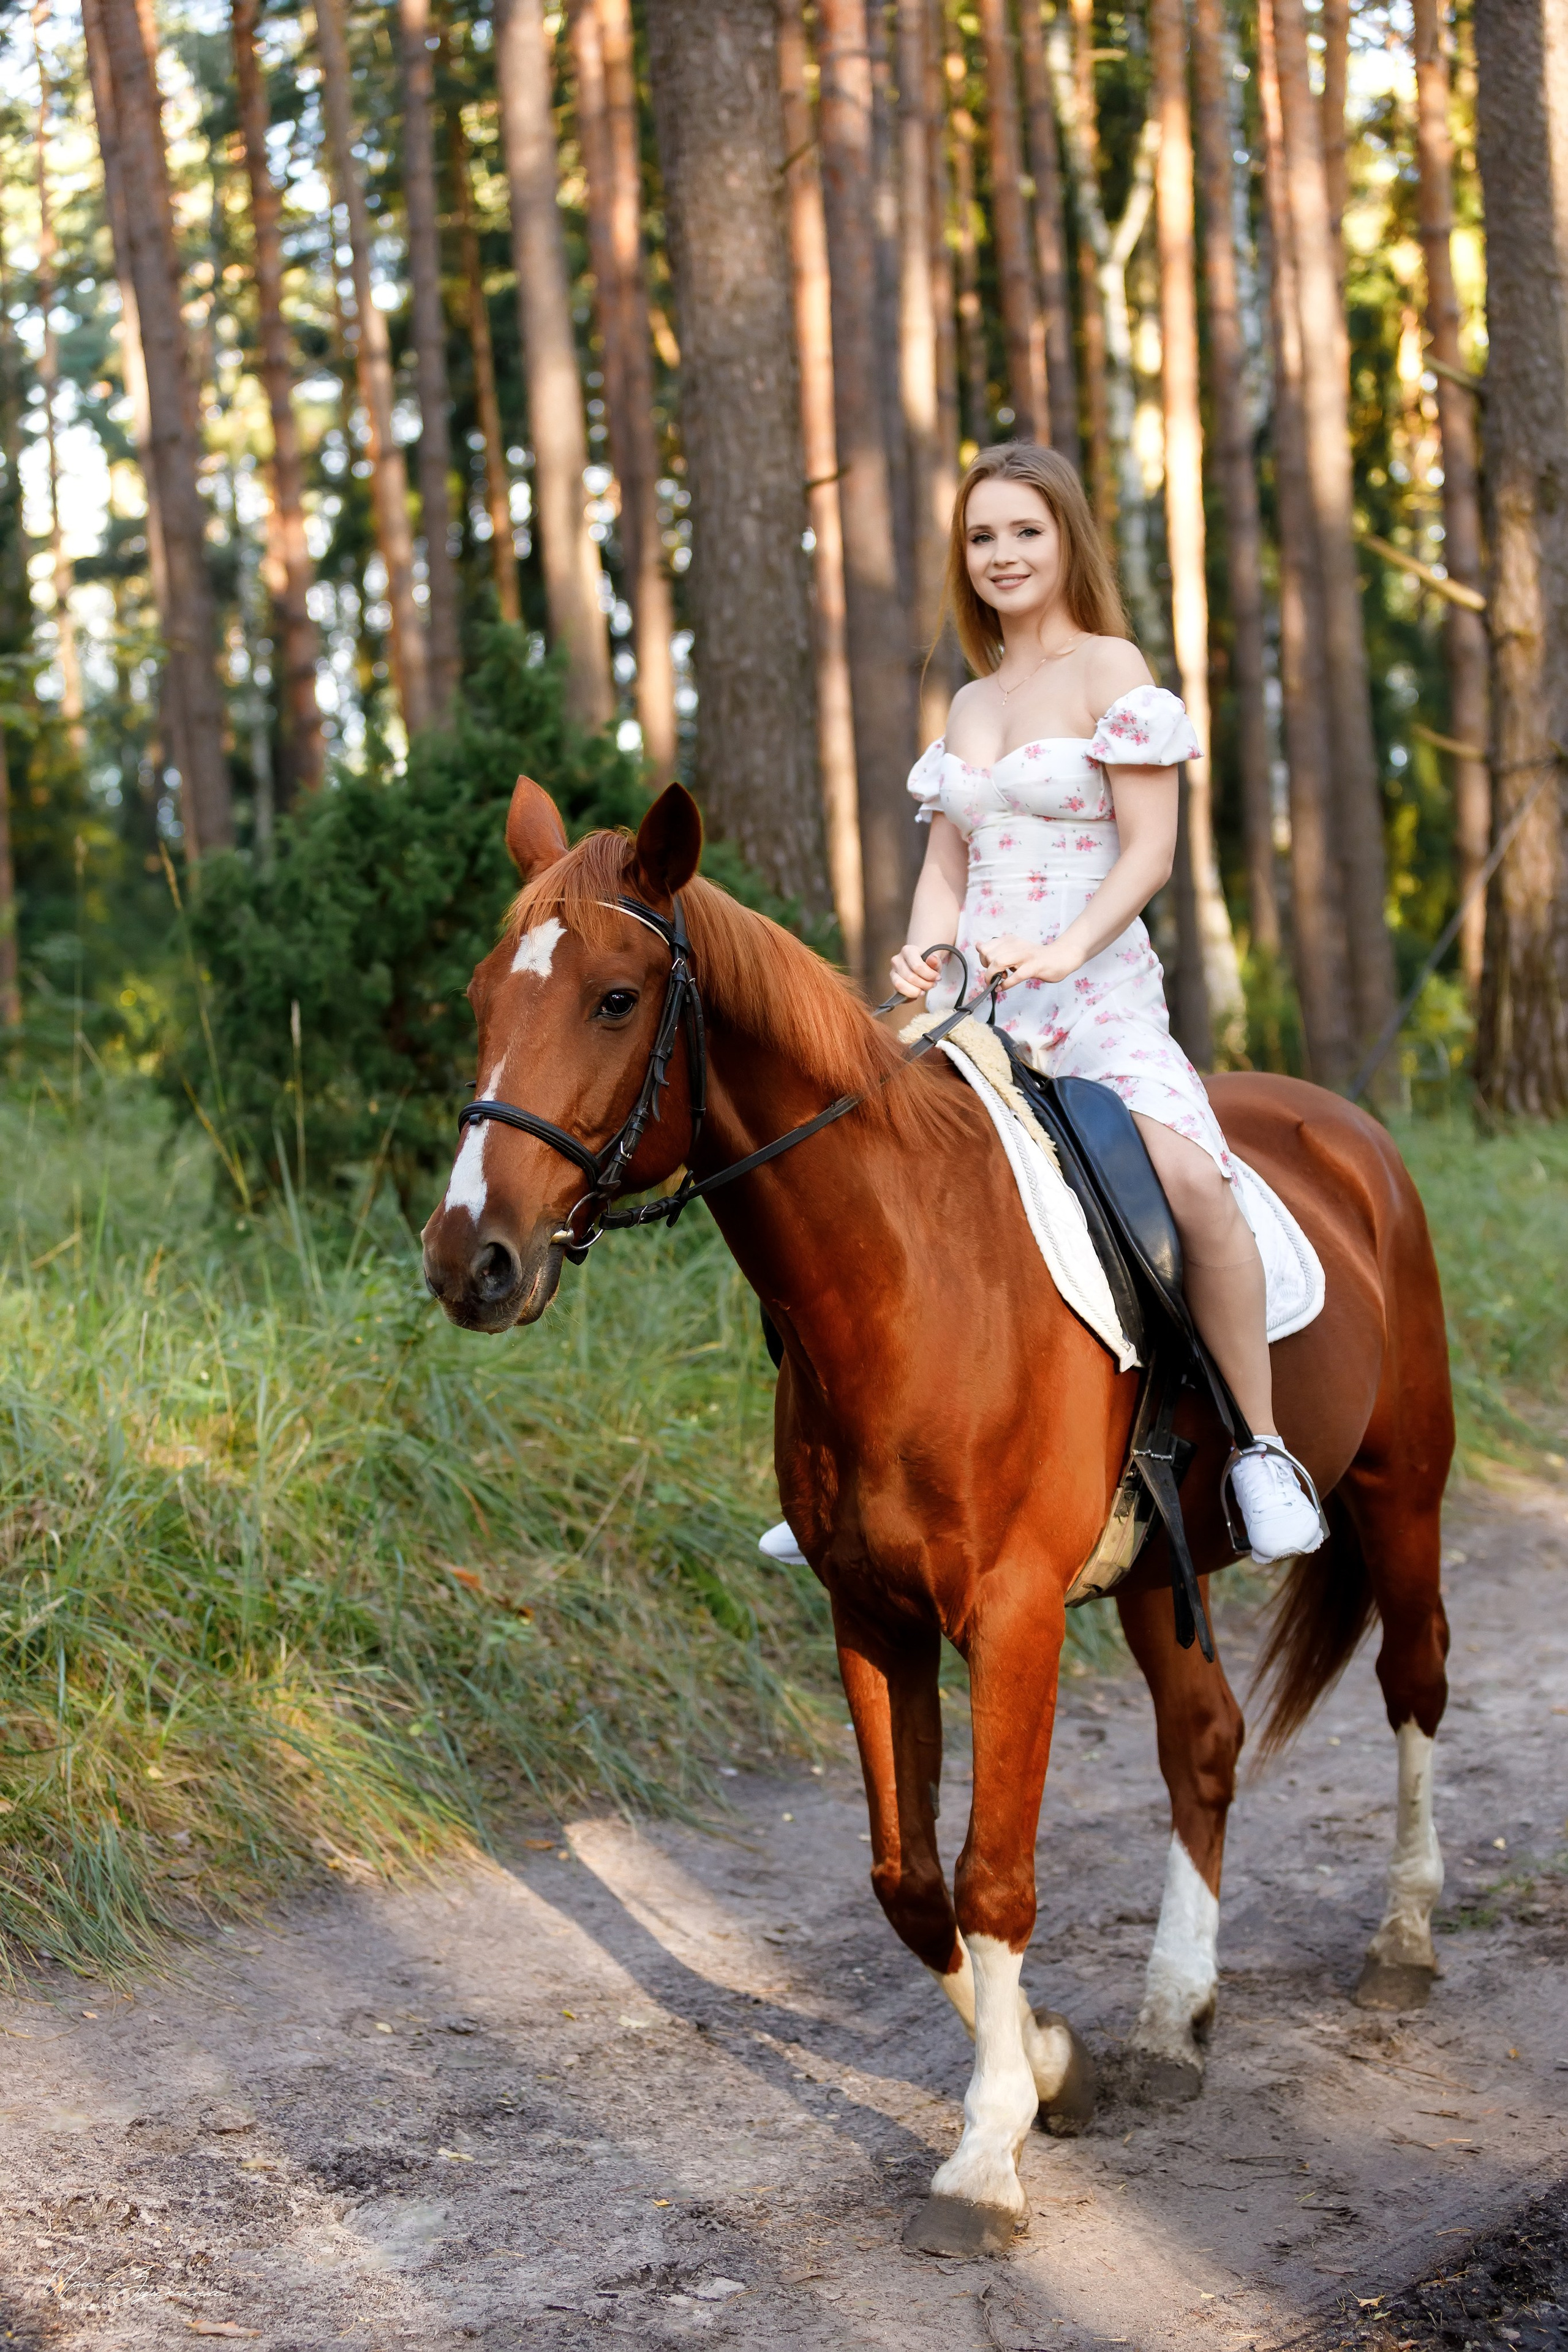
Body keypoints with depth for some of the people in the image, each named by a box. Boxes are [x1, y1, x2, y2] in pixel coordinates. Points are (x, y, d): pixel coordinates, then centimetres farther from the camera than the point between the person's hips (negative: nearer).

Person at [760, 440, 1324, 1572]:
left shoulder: (1112, 670, 0)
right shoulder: (969, 704, 19)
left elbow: (1149, 851, -8)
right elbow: (945, 865, 17)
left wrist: (1063, 950, -22)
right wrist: (930, 954, -5)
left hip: (1096, 986, -6)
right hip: (973, 1001, 6)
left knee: (1193, 1178, -32)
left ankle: (1264, 1451, -20)